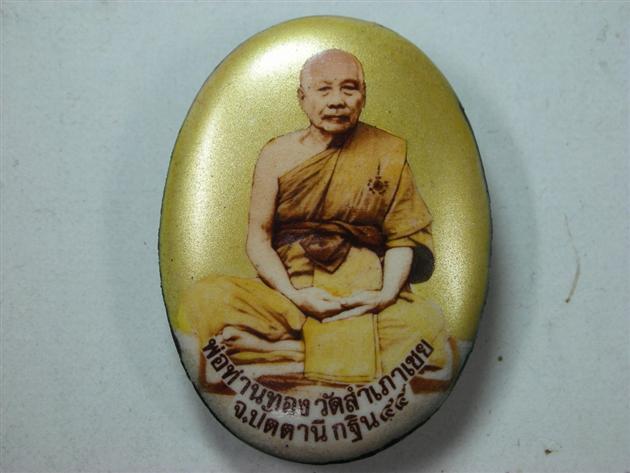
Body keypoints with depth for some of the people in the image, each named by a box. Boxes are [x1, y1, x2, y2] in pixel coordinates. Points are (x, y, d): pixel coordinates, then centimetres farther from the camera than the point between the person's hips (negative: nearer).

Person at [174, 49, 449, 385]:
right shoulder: (277, 155, 5)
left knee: (427, 324, -31)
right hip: (290, 292, 1)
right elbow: (258, 238, 2)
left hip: (364, 295, 0)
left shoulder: (387, 151, 6)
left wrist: (386, 295, -12)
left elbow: (403, 235, 6)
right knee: (205, 301, -26)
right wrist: (294, 294, -14)